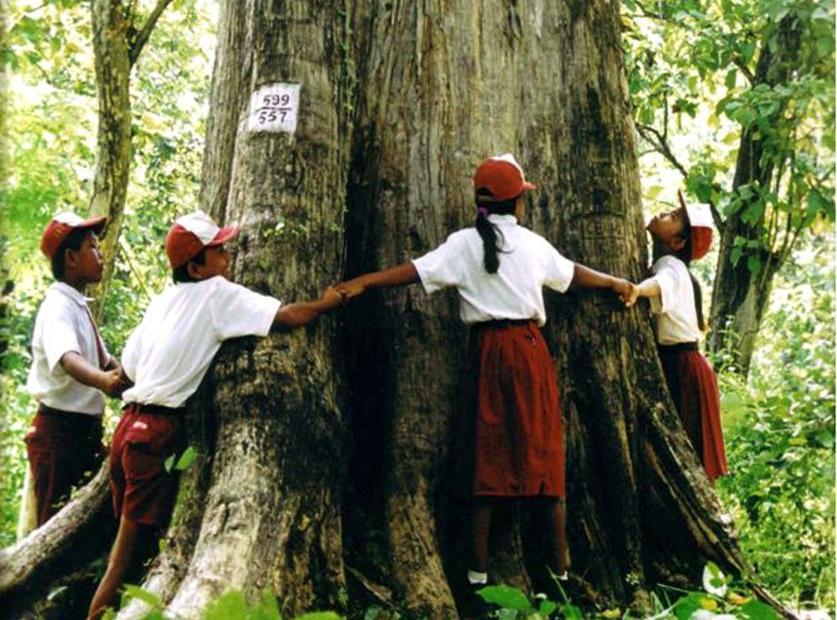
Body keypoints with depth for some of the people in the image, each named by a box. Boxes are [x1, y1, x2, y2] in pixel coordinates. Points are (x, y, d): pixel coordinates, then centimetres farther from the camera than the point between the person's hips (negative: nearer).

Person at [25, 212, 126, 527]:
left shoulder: (80, 306, 13)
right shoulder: (58, 306, -17)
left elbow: (103, 359, 20)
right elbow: (66, 358, -37)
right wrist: (102, 380, -57)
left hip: (86, 428, 9)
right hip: (58, 430, -9)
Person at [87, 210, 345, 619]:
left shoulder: (164, 300, 15)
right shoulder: (217, 293, -6)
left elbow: (129, 364, 16)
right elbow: (288, 317, -12)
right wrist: (330, 301, 4)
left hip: (130, 423, 8)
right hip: (157, 433, -8)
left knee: (125, 544, 17)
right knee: (129, 551, -2)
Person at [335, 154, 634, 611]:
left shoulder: (465, 243, -1)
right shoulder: (534, 244, 8)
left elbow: (415, 270, -12)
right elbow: (574, 273, 23)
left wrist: (362, 283, -12)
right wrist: (615, 283, 41)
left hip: (488, 349, -1)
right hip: (529, 348, 1)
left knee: (486, 455, 3)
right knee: (542, 452, 6)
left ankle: (479, 571, 5)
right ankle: (560, 567, 11)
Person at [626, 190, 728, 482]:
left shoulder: (672, 266, -16)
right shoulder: (664, 265, 14)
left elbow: (660, 284, -38)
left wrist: (637, 289, -59)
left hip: (681, 369, -9)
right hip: (669, 363, 9)